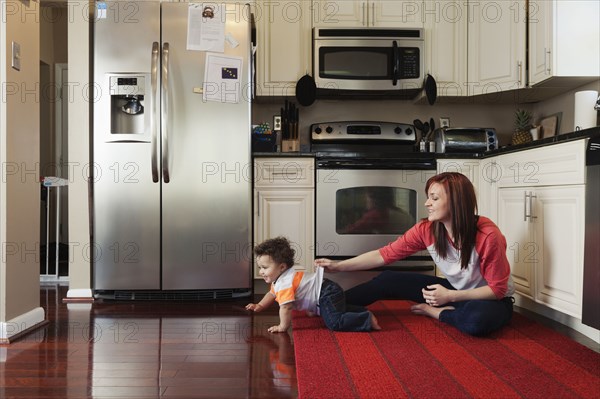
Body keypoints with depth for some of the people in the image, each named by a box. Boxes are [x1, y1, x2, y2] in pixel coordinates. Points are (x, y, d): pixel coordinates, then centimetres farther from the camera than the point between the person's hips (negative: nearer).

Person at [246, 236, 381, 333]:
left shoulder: (284, 282, -22)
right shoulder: (278, 279, 11)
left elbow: (285, 307, -27)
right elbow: (272, 294, 30)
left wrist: (282, 327, -17)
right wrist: (259, 306, 21)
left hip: (327, 294, -11)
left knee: (335, 323, -27)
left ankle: (368, 320, -17)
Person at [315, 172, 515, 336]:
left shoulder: (487, 235, -29)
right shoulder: (426, 230, -15)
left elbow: (497, 289, -20)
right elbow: (385, 254, -12)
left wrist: (450, 296, -29)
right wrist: (338, 266, -16)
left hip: (491, 300, -4)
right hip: (455, 290, 4)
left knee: (477, 320, -41)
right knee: (387, 280, -9)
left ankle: (435, 312, -11)